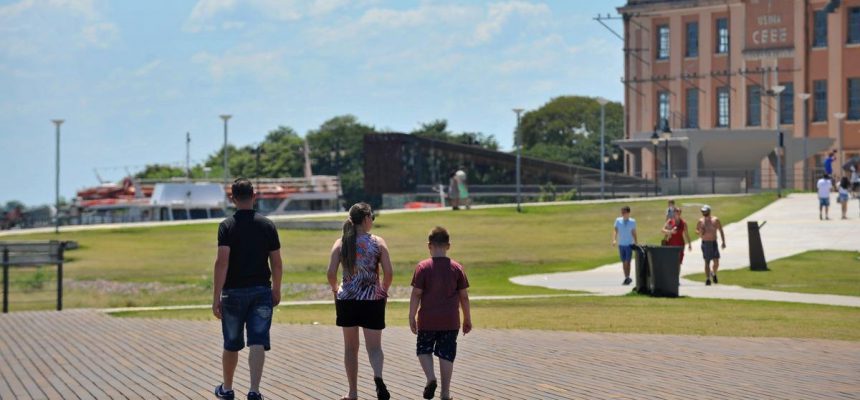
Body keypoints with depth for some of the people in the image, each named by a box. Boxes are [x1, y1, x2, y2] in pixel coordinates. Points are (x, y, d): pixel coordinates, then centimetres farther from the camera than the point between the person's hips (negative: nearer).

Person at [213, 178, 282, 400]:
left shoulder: (227, 225, -7)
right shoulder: (267, 225, 1)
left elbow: (222, 262, -14)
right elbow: (276, 263, 3)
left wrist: (216, 297, -13)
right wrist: (276, 290, 16)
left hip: (234, 292, -1)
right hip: (261, 291, 1)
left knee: (231, 344, 13)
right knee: (258, 343, -4)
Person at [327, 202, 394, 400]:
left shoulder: (341, 243, 0)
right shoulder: (378, 242, -3)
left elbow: (331, 273, -7)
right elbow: (388, 272, -8)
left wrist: (336, 290, 11)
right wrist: (384, 290, 10)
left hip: (347, 300, 1)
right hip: (373, 300, -1)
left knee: (350, 347, 14)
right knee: (374, 346, 4)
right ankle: (378, 377, -26)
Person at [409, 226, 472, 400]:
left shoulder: (423, 267, -6)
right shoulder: (457, 268, 0)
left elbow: (416, 294, -8)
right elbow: (464, 296, 4)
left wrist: (412, 317, 0)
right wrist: (467, 319, 13)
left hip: (428, 320, -2)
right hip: (450, 321, 2)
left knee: (424, 349, 16)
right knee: (446, 354, 7)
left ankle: (430, 377, -8)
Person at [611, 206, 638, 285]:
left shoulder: (632, 221, -1)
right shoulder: (618, 220, 1)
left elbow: (634, 233, 5)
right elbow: (615, 230, -2)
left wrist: (636, 243, 6)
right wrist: (614, 240, -16)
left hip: (629, 244, -2)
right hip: (621, 244, 2)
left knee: (627, 262, -8)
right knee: (624, 262, 7)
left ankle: (627, 278, -4)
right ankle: (626, 277, 15)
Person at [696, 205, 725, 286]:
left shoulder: (715, 220, -1)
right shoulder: (701, 221, 3)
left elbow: (721, 231, 5)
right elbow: (696, 230, 14)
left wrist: (723, 242, -1)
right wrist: (700, 232, -11)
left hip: (713, 243, -1)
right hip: (705, 243, 1)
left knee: (716, 262, -6)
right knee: (707, 262, -1)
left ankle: (714, 274, 22)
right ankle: (708, 279, 4)